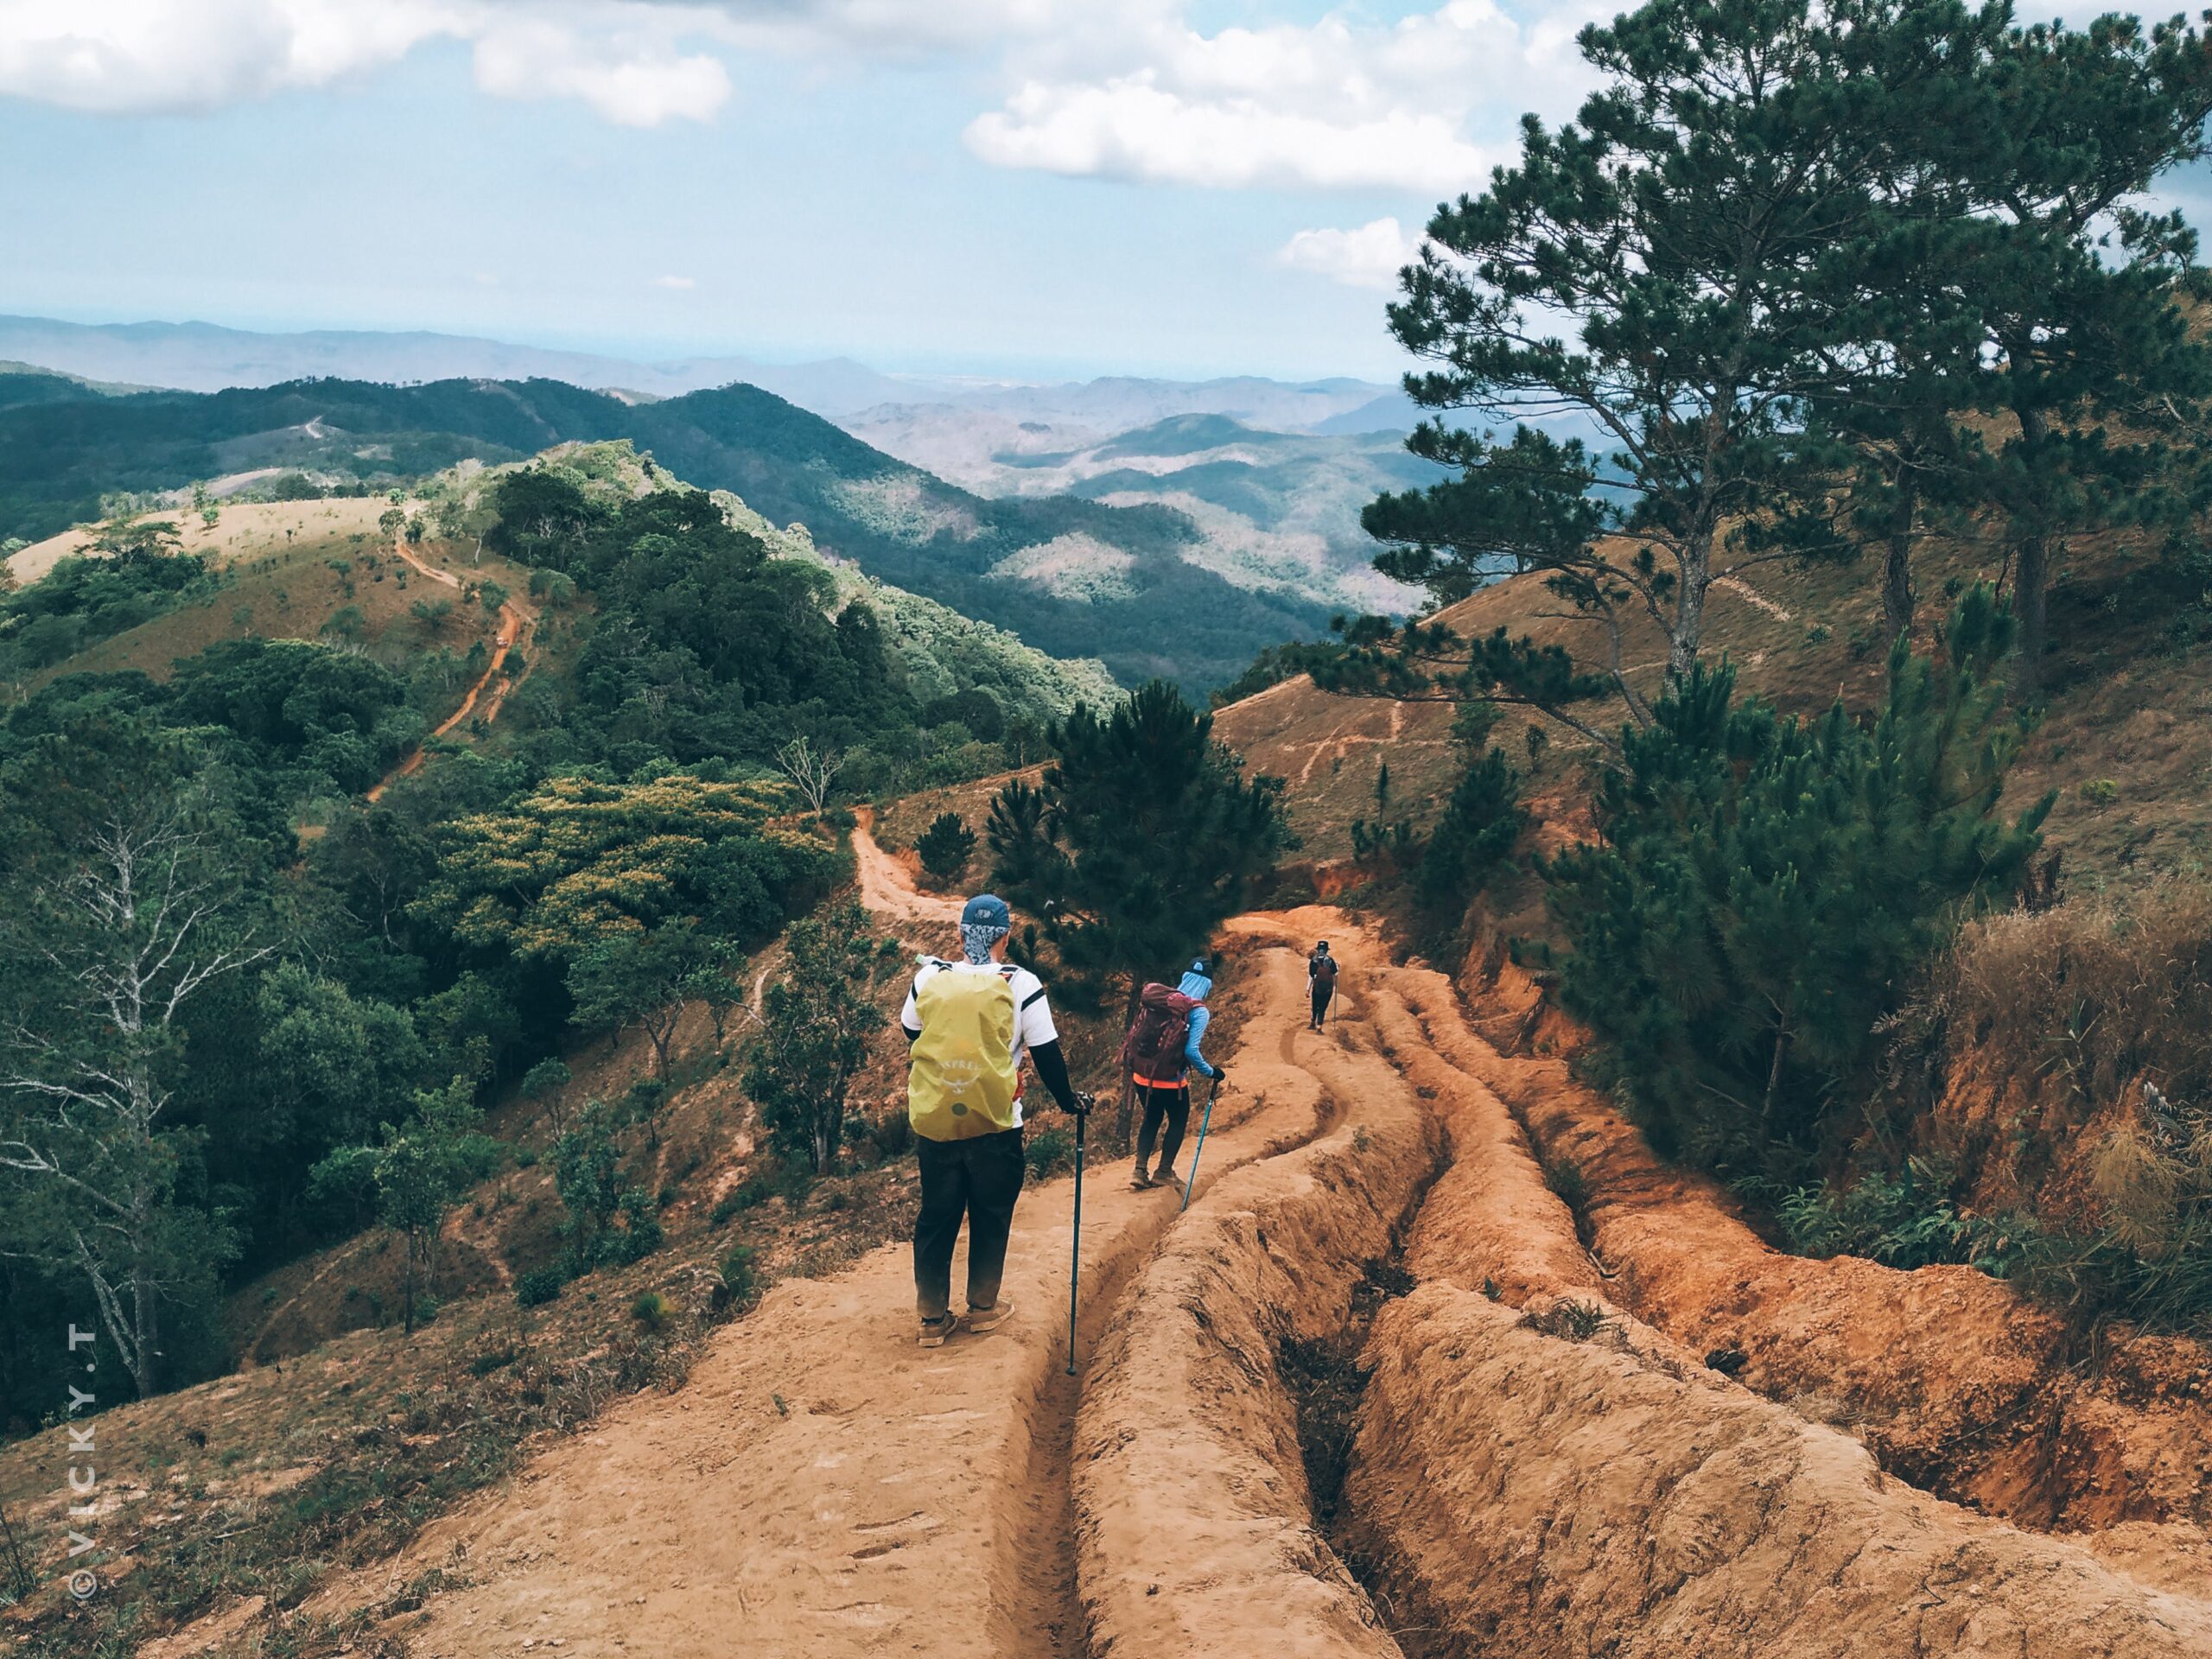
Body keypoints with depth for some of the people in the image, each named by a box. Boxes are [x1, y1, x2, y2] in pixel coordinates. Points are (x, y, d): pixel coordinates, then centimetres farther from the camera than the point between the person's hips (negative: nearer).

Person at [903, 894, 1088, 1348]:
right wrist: (1068, 1100, 14)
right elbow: (1046, 1054, -2)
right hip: (995, 1124, -2)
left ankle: (933, 1318, 15)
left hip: (932, 1121, 2)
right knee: (990, 1216, 14)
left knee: (936, 1217, 11)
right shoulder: (1021, 985, -7)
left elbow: (911, 1037, 17)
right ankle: (984, 1306, 25)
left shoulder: (927, 978, 0)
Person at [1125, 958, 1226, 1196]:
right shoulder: (1199, 1011, -15)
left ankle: (1140, 1171, 20)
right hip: (1170, 1080, -5)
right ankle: (1164, 1172, 25)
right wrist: (1211, 1072, -8)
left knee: (1152, 1119, 24)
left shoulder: (1158, 999, 1)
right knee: (1178, 1121, 20)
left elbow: (1141, 1034, 9)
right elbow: (1191, 1050, -22)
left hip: (1142, 1075, 5)